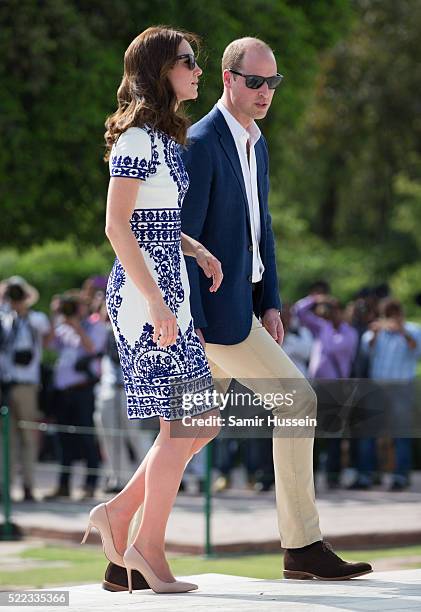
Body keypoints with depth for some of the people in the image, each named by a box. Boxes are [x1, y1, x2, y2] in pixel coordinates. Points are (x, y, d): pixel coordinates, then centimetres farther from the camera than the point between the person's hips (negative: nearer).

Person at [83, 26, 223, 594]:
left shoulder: (163, 137, 17)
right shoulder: (138, 137, -12)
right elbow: (118, 224, -19)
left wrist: (199, 250, 11)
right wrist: (156, 302, -22)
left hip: (168, 295, 9)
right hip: (144, 295, -9)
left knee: (203, 420, 8)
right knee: (183, 421, -6)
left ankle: (119, 512, 14)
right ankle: (150, 548, 4)